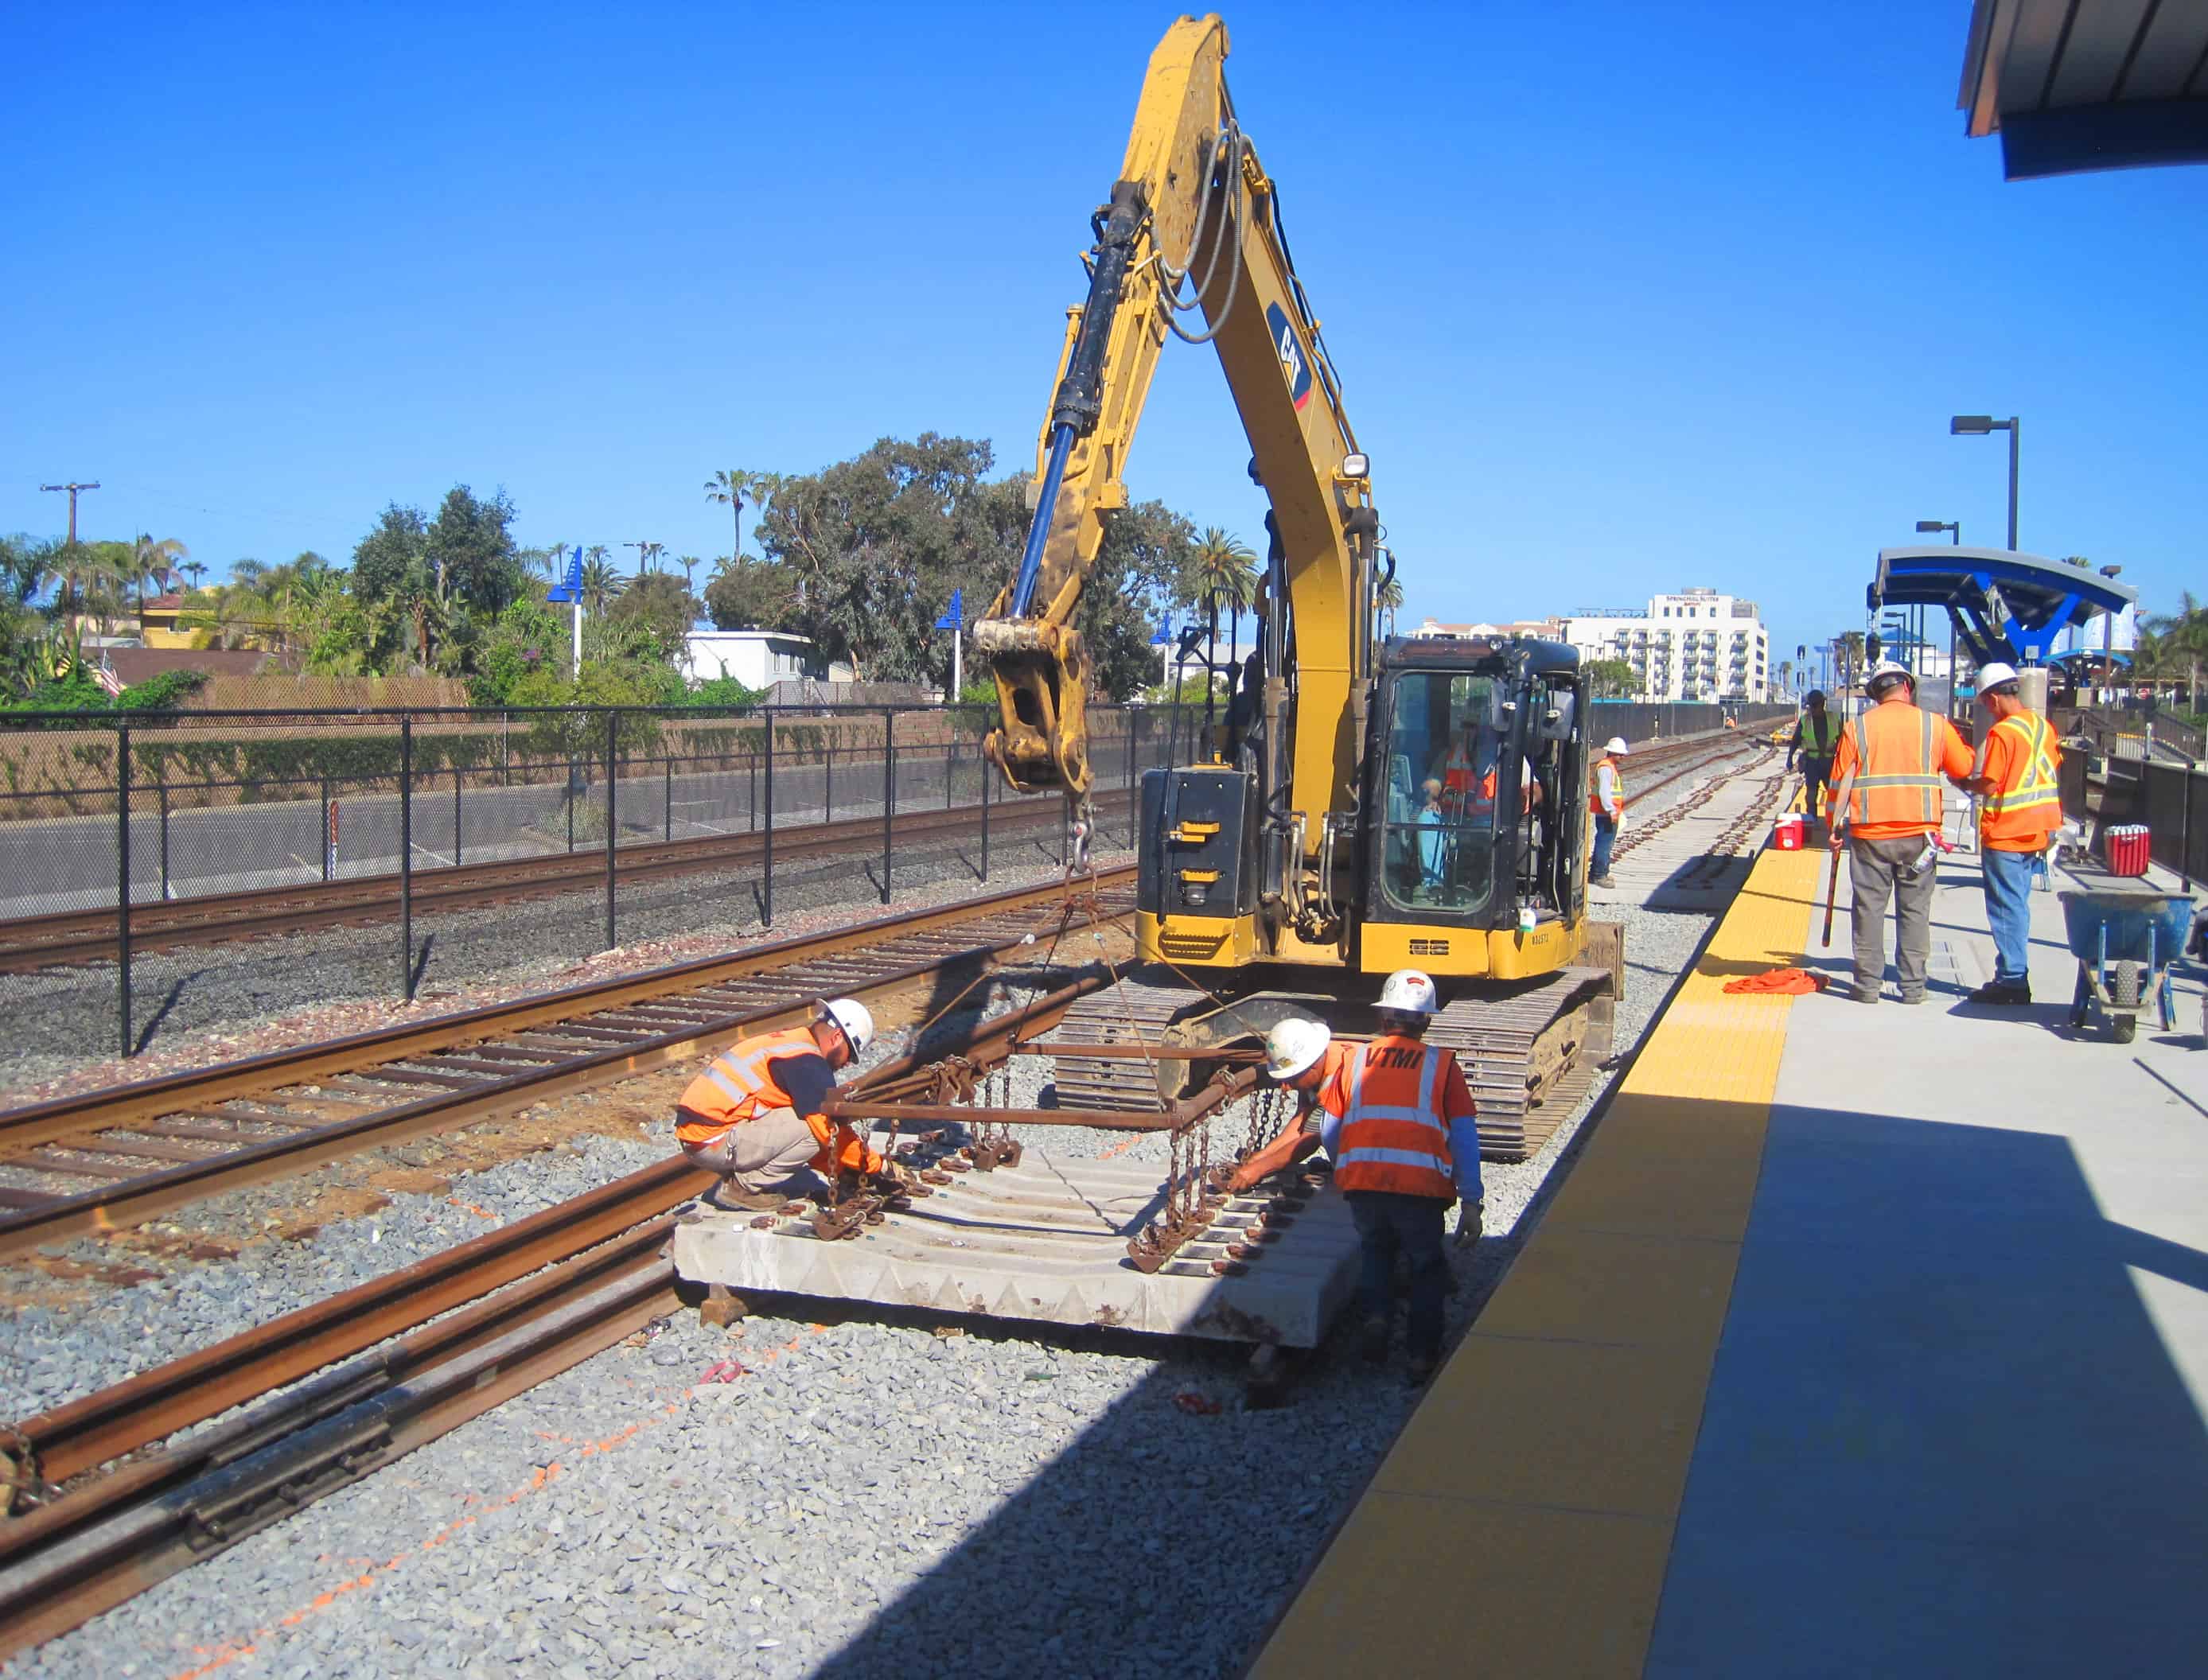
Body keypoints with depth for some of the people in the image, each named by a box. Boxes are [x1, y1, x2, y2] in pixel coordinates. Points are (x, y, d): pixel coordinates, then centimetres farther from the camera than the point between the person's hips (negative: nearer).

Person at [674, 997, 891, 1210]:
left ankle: (732, 1178, 10)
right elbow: (829, 1129, -13)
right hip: (712, 1141, -10)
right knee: (812, 1129, -12)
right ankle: (744, 1187, -4)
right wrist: (879, 1165, 0)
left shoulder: (787, 1041, 18)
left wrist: (839, 1169, 23)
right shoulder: (807, 1062, -12)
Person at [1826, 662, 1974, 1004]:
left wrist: (1833, 827, 7)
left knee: (1869, 910, 6)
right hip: (1918, 834, 0)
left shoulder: (1857, 728, 0)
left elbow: (1839, 783, -1)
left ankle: (1867, 985, 8)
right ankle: (1913, 986, 10)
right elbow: (1964, 768, 7)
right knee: (1915, 911, 8)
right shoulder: (1936, 725, 0)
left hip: (1869, 835, 0)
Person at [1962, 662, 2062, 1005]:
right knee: (2017, 905, 15)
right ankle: (2014, 974, 20)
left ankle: (2012, 980, 0)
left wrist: (1963, 783, 0)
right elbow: (2053, 771, 17)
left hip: (2005, 835, -8)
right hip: (2036, 832, 8)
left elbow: (1989, 785, -18)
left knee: (2007, 909, -2)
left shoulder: (2002, 732, -18)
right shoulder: (2043, 726, 7)